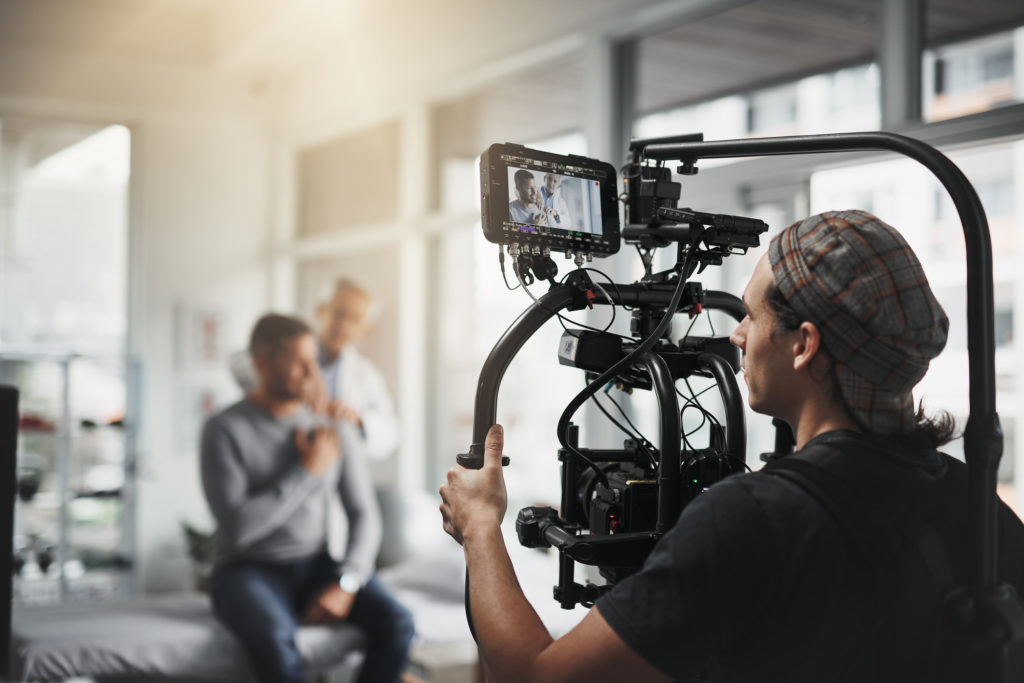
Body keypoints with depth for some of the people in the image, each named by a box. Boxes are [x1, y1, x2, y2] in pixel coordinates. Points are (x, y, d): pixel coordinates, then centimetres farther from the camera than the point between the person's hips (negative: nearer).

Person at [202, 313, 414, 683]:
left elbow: (364, 514, 2)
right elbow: (237, 527, -19)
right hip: (248, 570, -4)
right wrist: (307, 471, -16)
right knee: (273, 637, -37)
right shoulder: (224, 430, -10)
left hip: (318, 568, 4)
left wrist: (346, 583, -15)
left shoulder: (334, 427, 3)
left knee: (396, 622, -22)